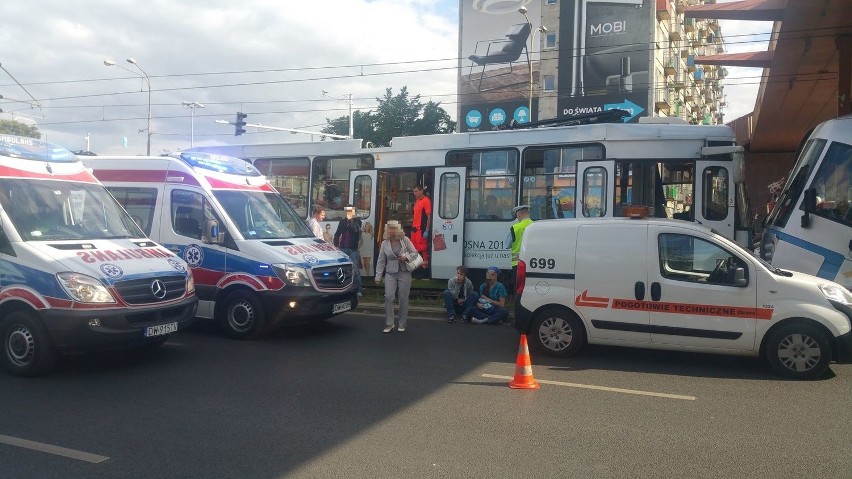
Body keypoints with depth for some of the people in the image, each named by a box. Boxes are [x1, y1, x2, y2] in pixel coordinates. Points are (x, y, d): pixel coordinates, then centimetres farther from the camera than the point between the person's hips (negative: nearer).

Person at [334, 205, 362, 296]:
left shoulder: (357, 221, 3)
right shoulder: (343, 221, 10)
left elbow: (355, 230, -16)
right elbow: (337, 234, 11)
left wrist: (350, 220, -14)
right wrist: (336, 244, 1)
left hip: (353, 248, -3)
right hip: (343, 248, 3)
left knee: (356, 270, -6)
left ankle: (358, 290, -4)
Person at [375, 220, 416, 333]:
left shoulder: (405, 240, -1)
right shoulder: (384, 243, 3)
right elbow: (381, 261, 6)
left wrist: (406, 257, -15)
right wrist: (378, 276, 4)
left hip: (404, 273, -1)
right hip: (390, 274, 1)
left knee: (403, 298, 3)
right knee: (388, 297, -8)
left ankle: (402, 324, 16)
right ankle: (389, 324, 2)